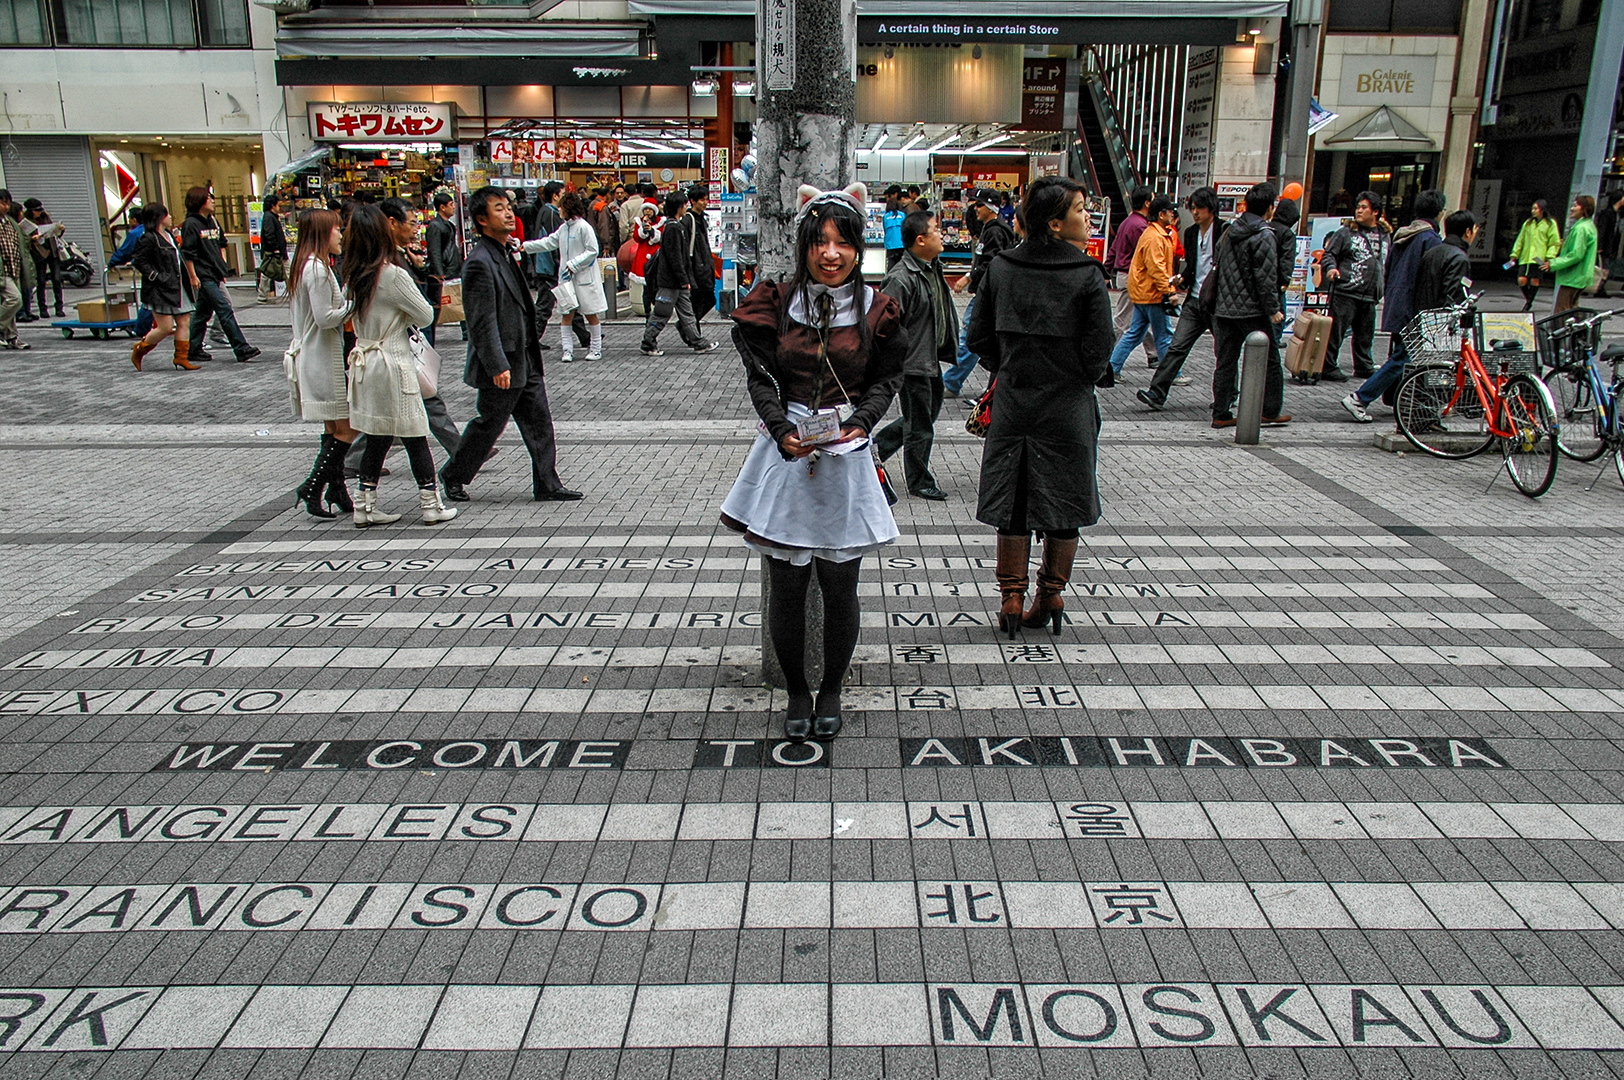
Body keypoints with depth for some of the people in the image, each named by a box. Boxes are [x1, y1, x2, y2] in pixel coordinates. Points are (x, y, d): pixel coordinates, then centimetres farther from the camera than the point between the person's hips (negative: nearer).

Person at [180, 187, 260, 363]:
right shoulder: (191, 224, -10)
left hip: (215, 275, 8)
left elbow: (220, 244, 22)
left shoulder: (212, 221, 14)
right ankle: (241, 349, -13)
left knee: (204, 312, 13)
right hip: (203, 277, -8)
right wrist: (193, 276, -13)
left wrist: (222, 269, 17)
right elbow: (187, 253, -11)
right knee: (225, 310, -11)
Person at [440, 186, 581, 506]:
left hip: (525, 360, 9)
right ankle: (453, 476, 24)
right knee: (489, 425, 5)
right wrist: (498, 366, -24)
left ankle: (547, 484, 14)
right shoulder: (479, 263, -18)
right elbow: (482, 322, -21)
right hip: (502, 364, -9)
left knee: (539, 422, 8)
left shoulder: (504, 254, 12)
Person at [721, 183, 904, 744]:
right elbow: (760, 378, 0)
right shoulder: (776, 305, 1)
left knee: (840, 588, 5)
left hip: (846, 457, 0)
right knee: (785, 587, 5)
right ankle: (796, 692, 24)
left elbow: (886, 378, 7)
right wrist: (784, 432, -16)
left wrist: (861, 422, -12)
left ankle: (831, 691, 26)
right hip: (785, 454, 0)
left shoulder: (876, 311, 3)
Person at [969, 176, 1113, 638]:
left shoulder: (1000, 268, -1)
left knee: (1012, 503, 11)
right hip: (1068, 406, -3)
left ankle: (1012, 597, 14)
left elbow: (979, 337, 3)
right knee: (1063, 505, 12)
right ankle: (1050, 595, 21)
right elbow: (1098, 352, -12)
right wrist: (1081, 376, 8)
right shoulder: (1088, 276, -11)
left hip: (1013, 404, 3)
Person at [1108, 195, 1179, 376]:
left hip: (1142, 293, 10)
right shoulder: (1153, 237, -17)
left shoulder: (1159, 234, 16)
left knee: (1134, 334, 12)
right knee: (1165, 337, -1)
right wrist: (1169, 292, -24)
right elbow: (1156, 268, -23)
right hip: (1151, 294, -10)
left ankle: (1112, 367, 13)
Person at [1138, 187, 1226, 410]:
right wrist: (1182, 278, 4)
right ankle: (1157, 393, -10)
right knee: (1177, 346, -4)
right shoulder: (1191, 233, 12)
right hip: (1194, 300, 5)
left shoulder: (1225, 232, -8)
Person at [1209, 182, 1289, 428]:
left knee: (1225, 362, 8)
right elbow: (1265, 278, -16)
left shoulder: (1230, 232, 10)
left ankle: (1221, 414, 8)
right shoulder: (1264, 236, -12)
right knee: (1269, 360, 7)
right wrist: (1273, 309, -9)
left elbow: (1218, 270, 16)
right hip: (1252, 310, -7)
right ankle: (1271, 411, 13)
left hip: (1225, 309, 7)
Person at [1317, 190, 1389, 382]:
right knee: (1335, 332, -7)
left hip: (1370, 296, 5)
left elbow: (1387, 263, 26)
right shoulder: (1345, 233, 1)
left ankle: (1364, 366, 25)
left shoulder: (1384, 236, 16)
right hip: (1345, 292, -5)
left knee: (1366, 335, 13)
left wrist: (1381, 289, 23)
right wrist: (1330, 267, -21)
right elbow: (1329, 253, -1)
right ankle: (1328, 368, -1)